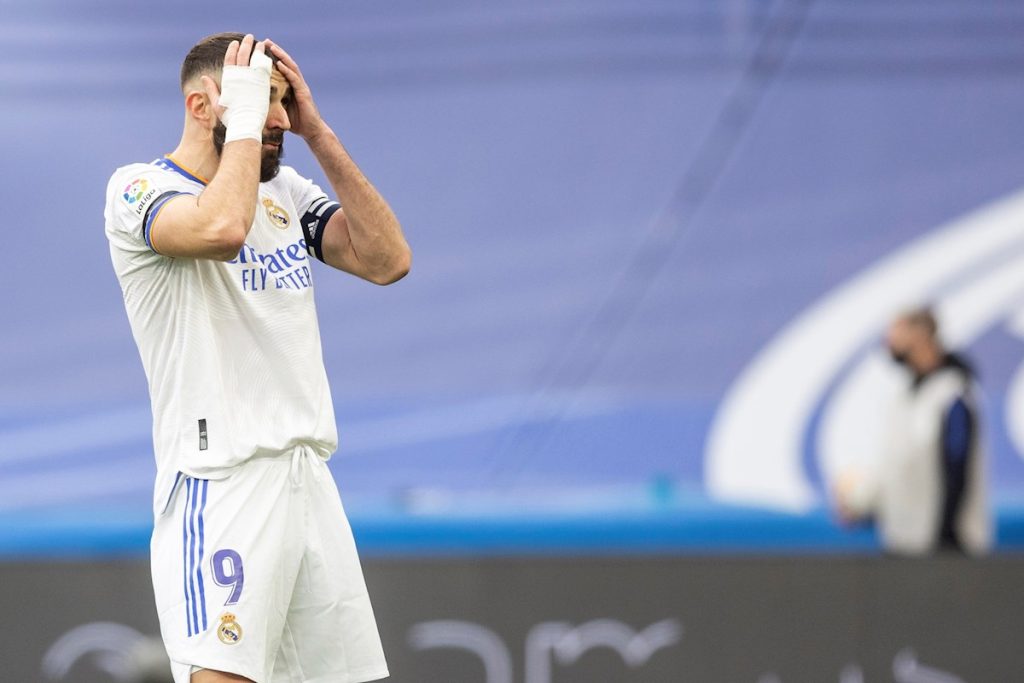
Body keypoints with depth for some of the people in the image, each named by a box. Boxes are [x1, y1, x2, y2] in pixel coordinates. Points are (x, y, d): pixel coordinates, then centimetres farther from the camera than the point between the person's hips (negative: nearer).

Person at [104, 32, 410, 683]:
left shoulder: (285, 191, 17)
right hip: (218, 483, -7)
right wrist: (243, 121, -11)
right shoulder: (139, 188, -5)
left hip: (310, 479, 7)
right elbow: (221, 228, -26)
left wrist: (318, 132, 4)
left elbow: (387, 260, 6)